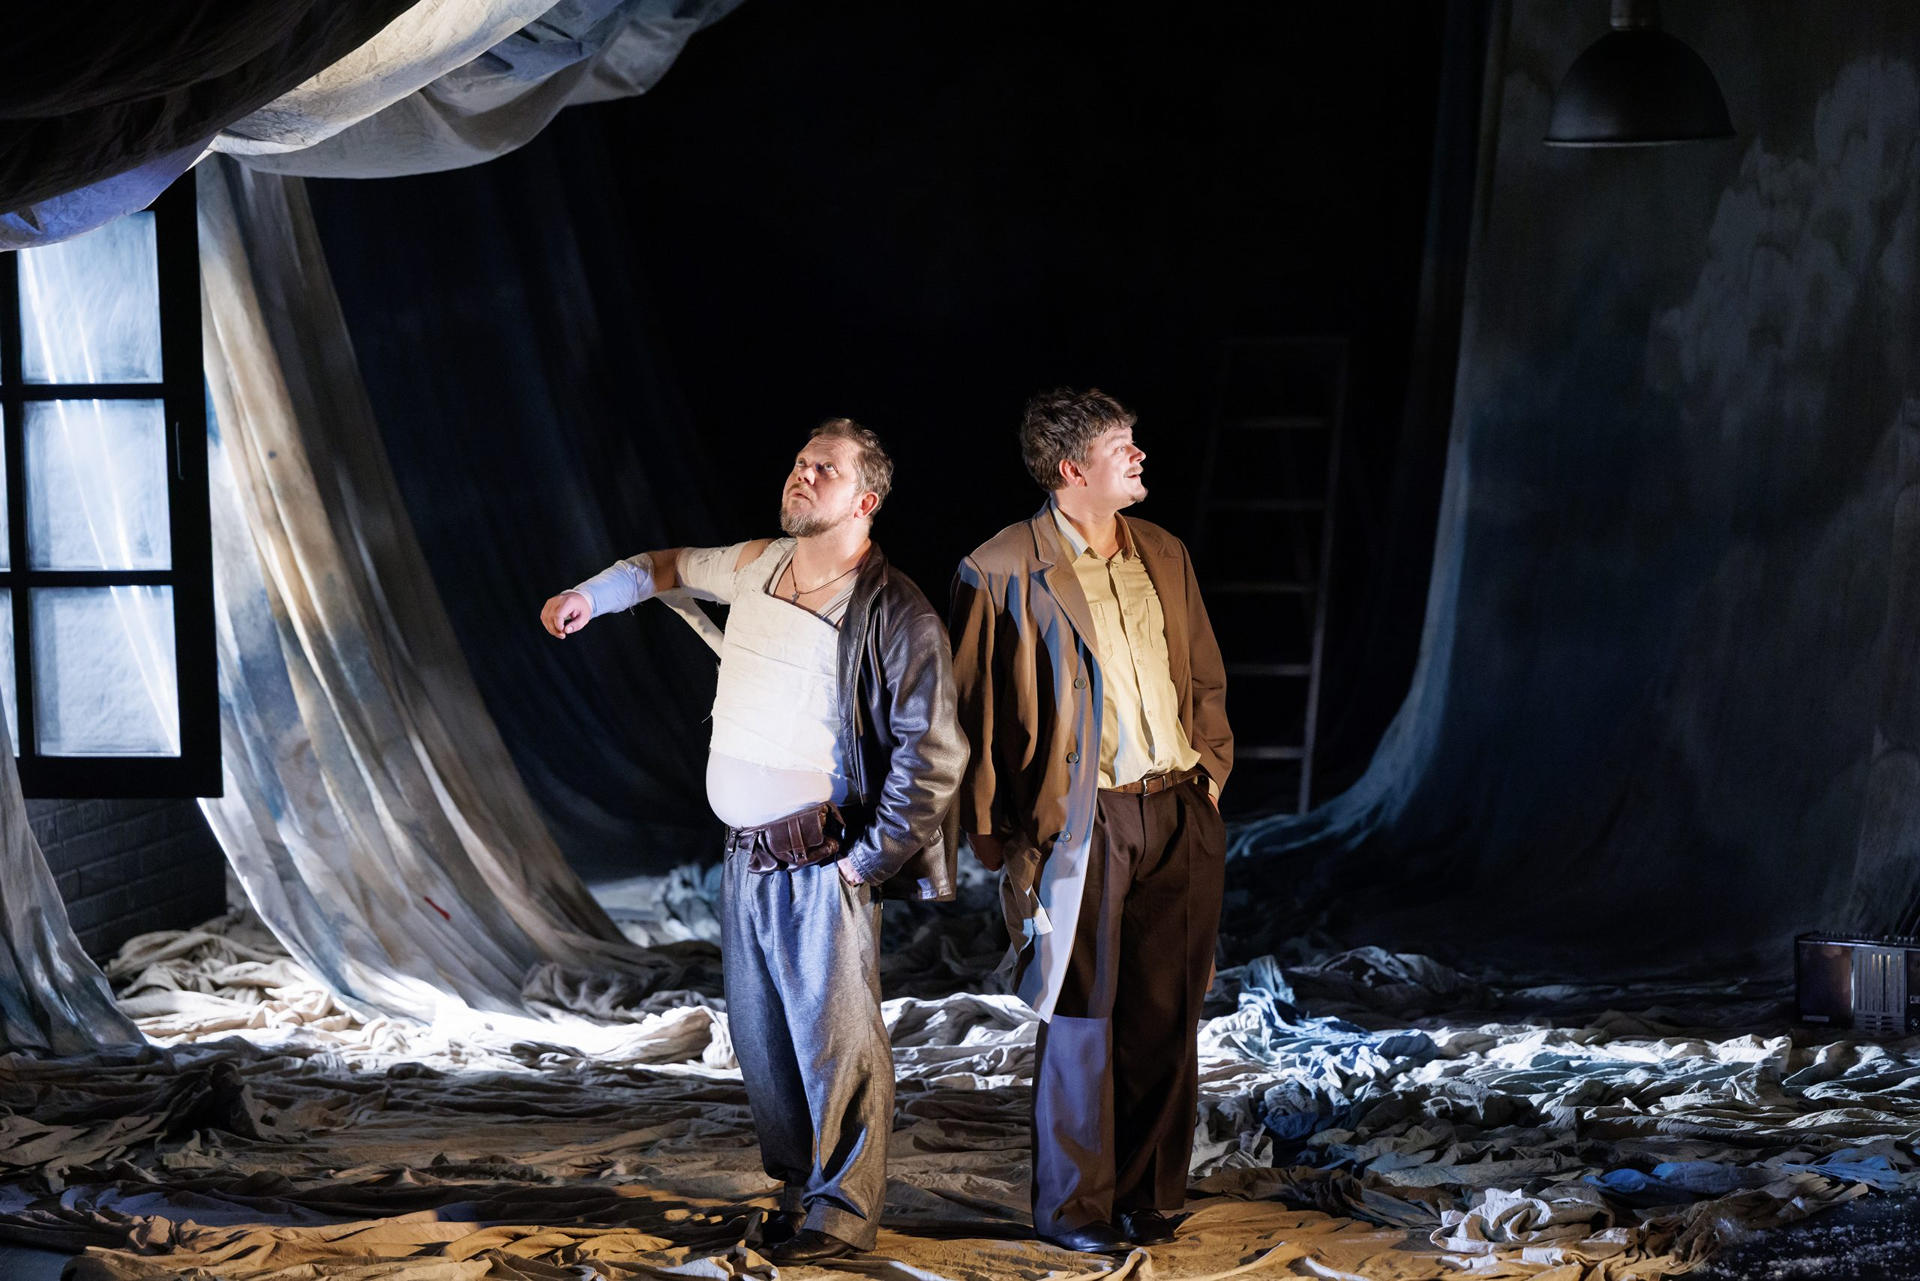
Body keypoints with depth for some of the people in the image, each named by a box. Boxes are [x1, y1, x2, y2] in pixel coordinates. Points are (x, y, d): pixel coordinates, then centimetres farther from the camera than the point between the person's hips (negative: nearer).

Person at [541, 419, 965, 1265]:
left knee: (834, 1041, -2)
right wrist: (590, 596, 25)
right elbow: (675, 567, 31)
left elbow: (932, 754, -15)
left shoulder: (895, 615, -13)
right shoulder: (756, 567, 8)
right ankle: (796, 1186, 27)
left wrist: (869, 859, -14)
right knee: (759, 1037, 13)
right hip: (746, 858, 7)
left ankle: (844, 1212, 11)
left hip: (821, 868, -7)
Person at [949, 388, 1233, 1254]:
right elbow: (972, 715, -2)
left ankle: (1148, 1195, 19)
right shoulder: (1001, 573, -6)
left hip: (1179, 816, 5)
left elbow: (1205, 676, 22)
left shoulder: (1164, 556, 13)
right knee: (1082, 1018, 1)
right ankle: (1074, 1207, 14)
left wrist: (1209, 769, 10)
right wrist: (996, 841, -2)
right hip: (1082, 825, -5)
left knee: (1165, 1015, 7)